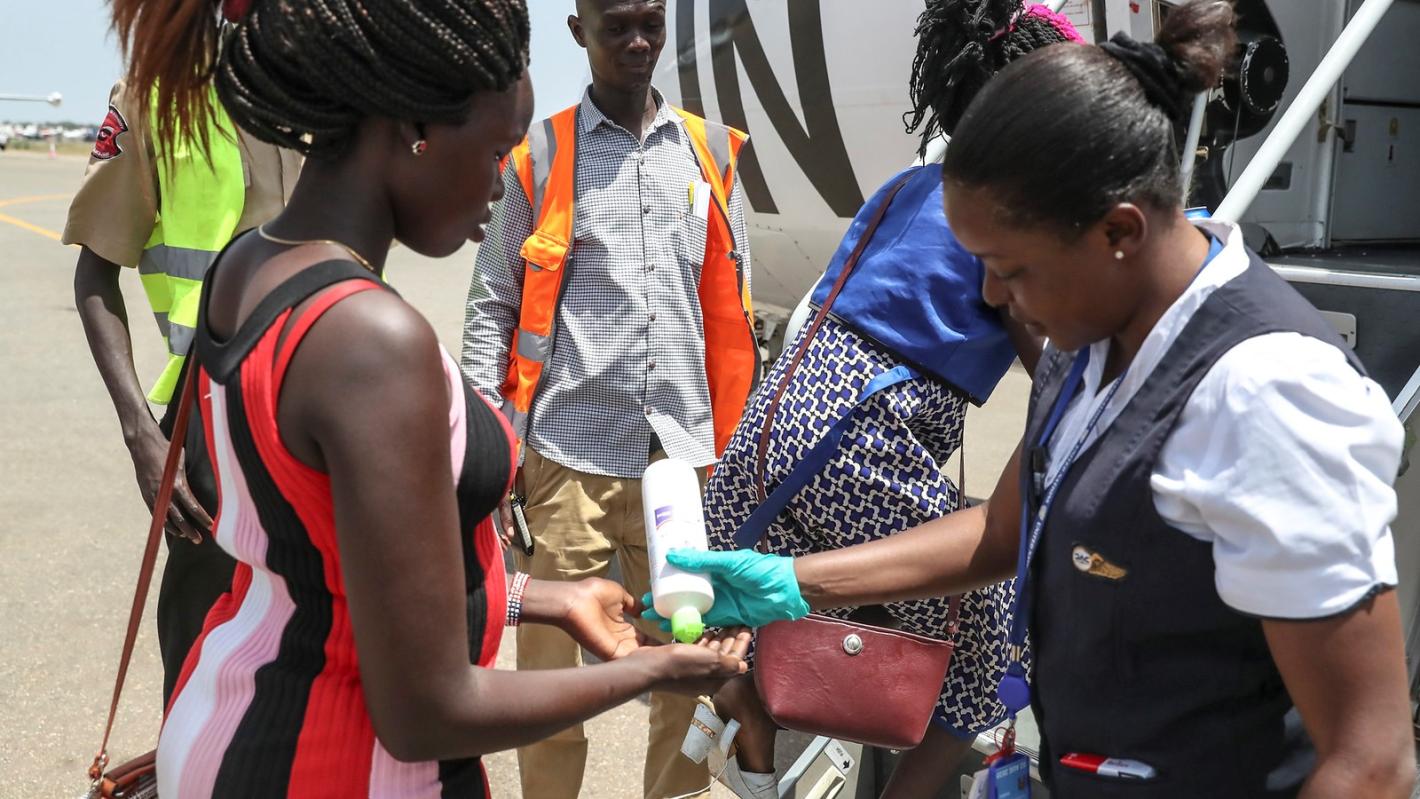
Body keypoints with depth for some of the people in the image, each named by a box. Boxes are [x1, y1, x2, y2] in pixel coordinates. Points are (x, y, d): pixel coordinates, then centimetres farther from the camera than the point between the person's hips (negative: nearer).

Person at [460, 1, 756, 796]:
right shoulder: (540, 154, 4)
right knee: (551, 668, 5)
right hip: (568, 457, -2)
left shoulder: (713, 151, 12)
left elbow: (733, 314, 14)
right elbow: (492, 307, 4)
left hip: (686, 459, 2)